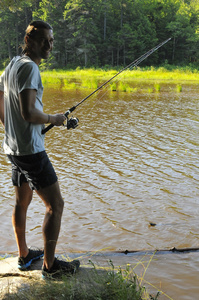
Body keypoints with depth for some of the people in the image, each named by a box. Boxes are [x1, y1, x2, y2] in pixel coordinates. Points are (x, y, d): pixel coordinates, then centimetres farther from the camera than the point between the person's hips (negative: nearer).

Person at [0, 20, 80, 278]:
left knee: (22, 203, 19)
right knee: (55, 204, -2)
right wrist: (54, 119, -9)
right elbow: (29, 113, -25)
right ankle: (49, 265, 7)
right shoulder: (29, 67, -16)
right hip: (30, 150, -10)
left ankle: (24, 256, 32)